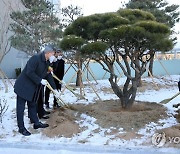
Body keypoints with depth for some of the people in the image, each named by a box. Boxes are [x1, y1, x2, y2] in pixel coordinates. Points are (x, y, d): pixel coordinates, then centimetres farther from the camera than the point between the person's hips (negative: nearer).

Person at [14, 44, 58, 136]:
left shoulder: (47, 62, 5)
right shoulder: (35, 58, -22)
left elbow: (48, 75, 11)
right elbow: (29, 73, -28)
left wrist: (54, 89, 8)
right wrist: (40, 80, -22)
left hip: (32, 88, 9)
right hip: (23, 87, -9)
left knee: (32, 105, 18)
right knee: (20, 107, 1)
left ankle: (36, 123, 29)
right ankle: (21, 128, 9)